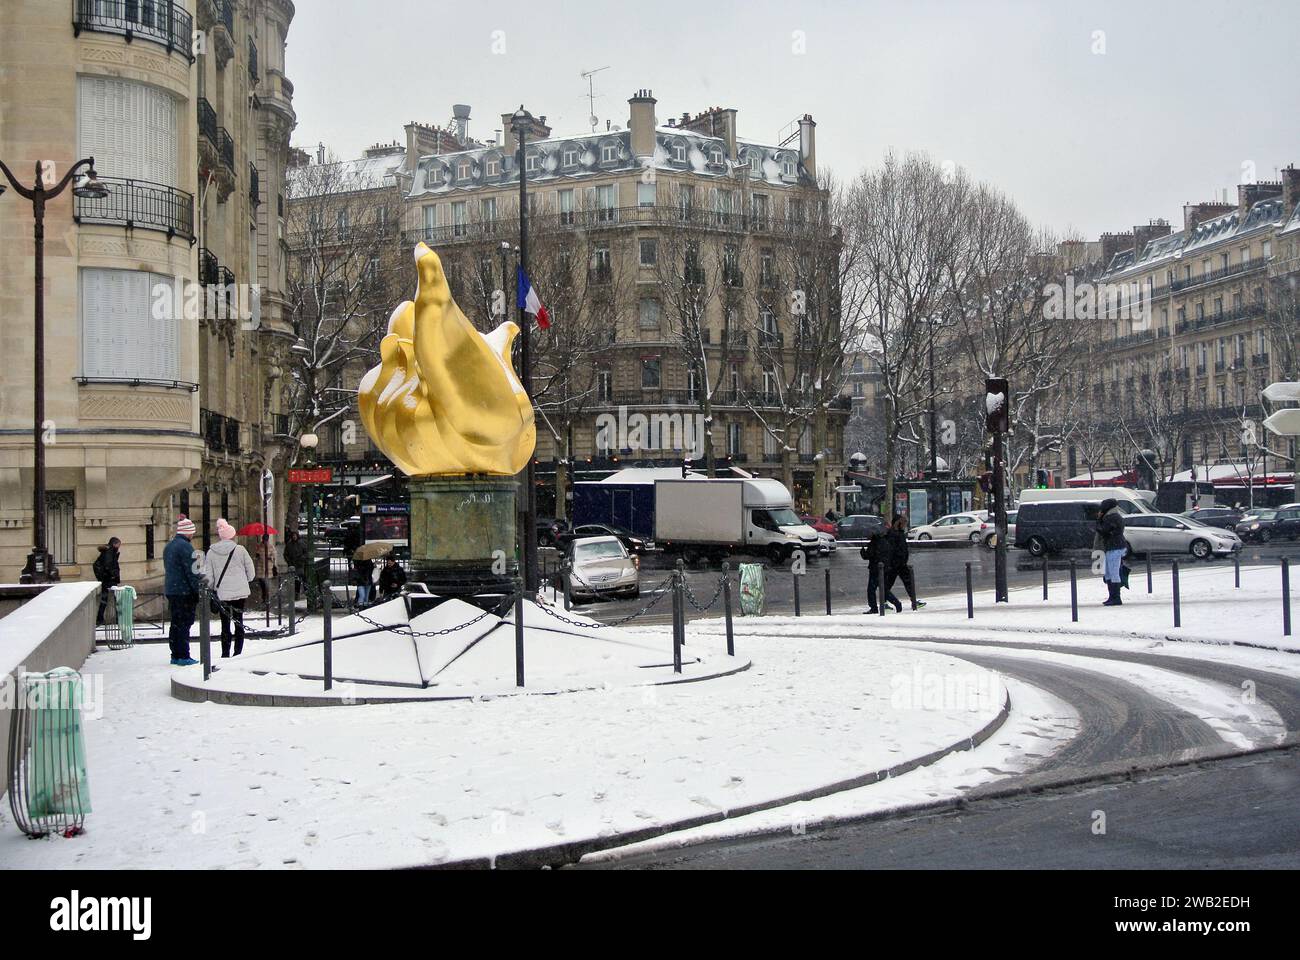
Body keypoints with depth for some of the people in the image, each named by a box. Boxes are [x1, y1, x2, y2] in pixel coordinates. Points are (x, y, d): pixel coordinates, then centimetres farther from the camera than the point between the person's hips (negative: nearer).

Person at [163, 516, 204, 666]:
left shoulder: (169, 546, 16)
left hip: (170, 590, 9)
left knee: (175, 623, 13)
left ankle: (175, 655, 16)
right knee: (184, 623, -6)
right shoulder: (185, 546, -14)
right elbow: (191, 571, -18)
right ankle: (183, 656, -6)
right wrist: (199, 589, -15)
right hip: (184, 591, -9)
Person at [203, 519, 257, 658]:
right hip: (240, 592, 0)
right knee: (239, 622, 10)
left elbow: (208, 575, -1)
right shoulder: (240, 550, -5)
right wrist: (247, 581, 20)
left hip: (222, 593, 0)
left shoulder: (211, 552, -2)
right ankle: (238, 653, 9)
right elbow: (251, 571, 1)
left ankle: (225, 654, 5)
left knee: (225, 624, 6)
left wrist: (210, 590, 11)